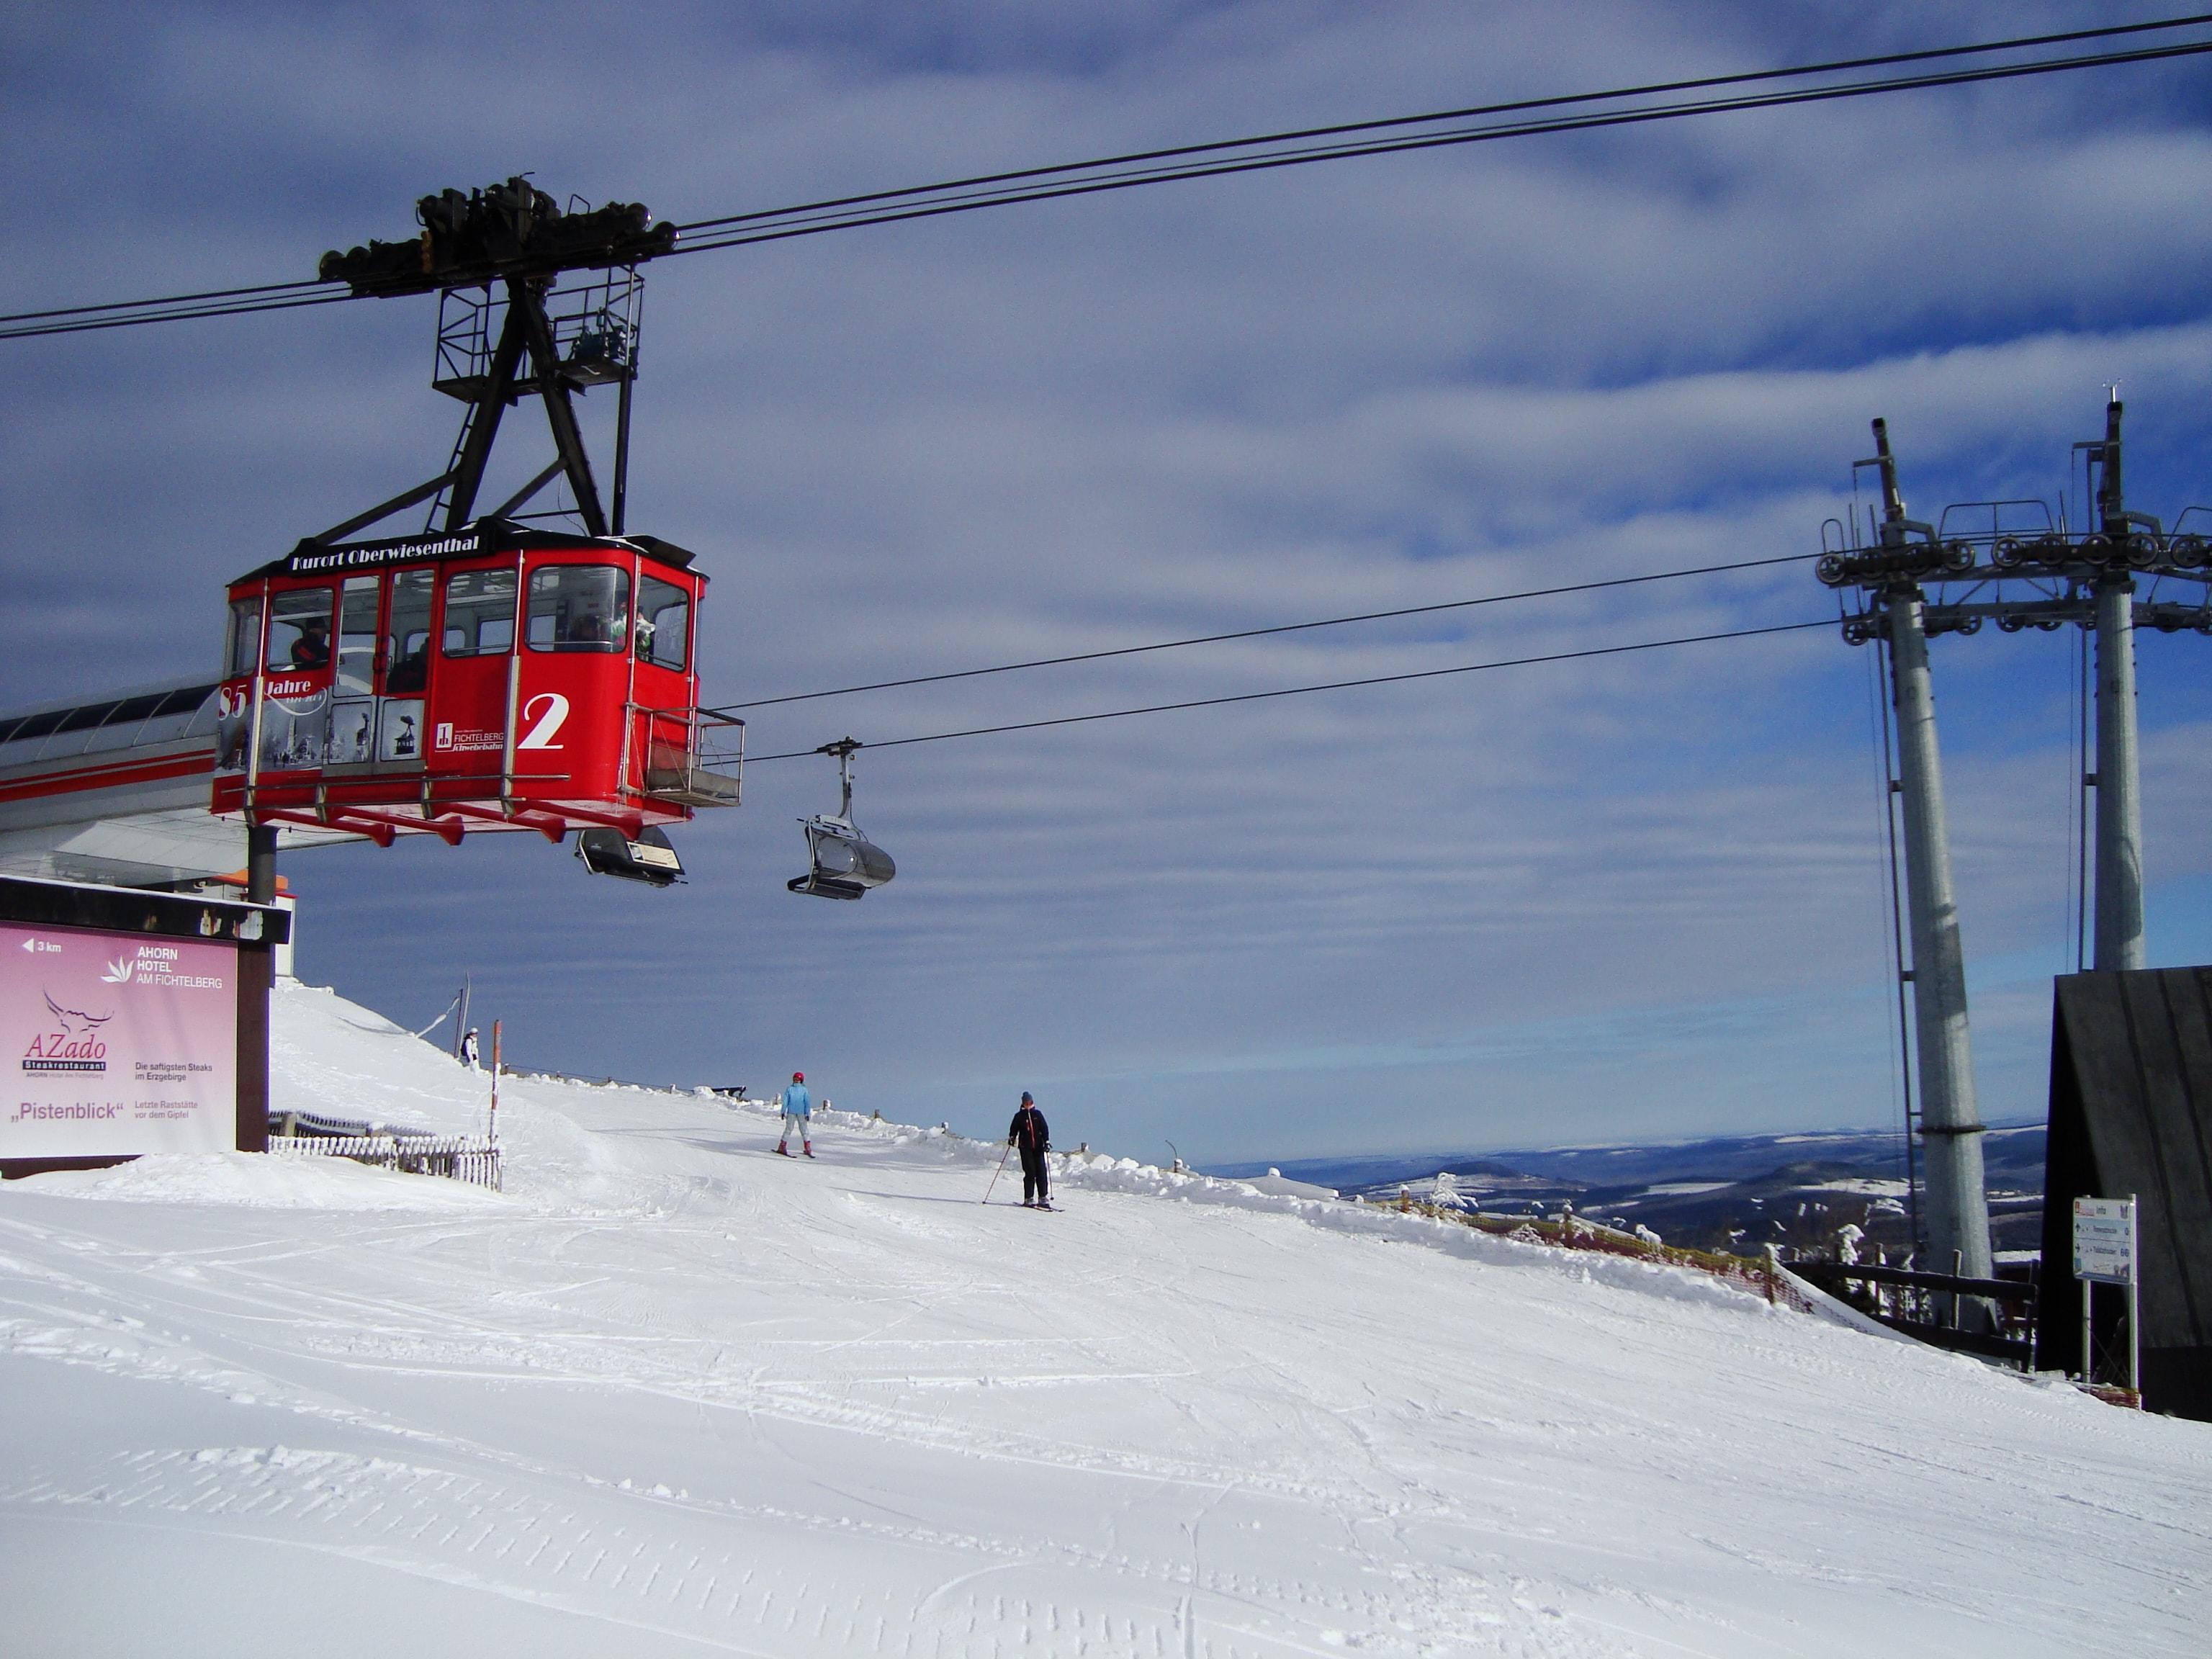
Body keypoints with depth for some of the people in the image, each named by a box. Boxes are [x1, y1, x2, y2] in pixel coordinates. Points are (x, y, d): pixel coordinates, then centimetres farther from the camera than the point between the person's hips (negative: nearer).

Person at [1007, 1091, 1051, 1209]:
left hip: (1038, 1147, 2)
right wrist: (1012, 1138, -8)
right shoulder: (1019, 1116, 6)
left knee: (1042, 1172, -3)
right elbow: (1014, 1128, 10)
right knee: (1030, 1173, -7)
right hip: (1025, 1147, -2)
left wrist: (1047, 1142, -2)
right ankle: (1029, 1198, -2)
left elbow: (1045, 1128, 8)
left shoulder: (1037, 1114, 9)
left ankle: (1043, 1198, 2)